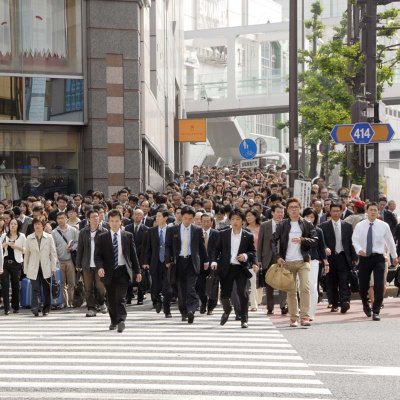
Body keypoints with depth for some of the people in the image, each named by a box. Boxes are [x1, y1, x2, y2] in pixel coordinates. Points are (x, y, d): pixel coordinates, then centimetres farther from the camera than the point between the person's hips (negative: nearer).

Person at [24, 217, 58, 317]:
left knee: (46, 289, 5)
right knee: (35, 289, -9)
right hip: (34, 268, 0)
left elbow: (53, 253, 3)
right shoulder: (29, 238, 5)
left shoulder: (49, 237, 2)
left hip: (46, 268, 0)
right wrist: (25, 269, 6)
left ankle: (46, 309, 14)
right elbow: (26, 254, 9)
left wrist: (53, 268, -2)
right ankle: (35, 308, -15)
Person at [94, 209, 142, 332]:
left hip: (123, 271, -1)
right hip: (108, 272, 1)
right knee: (111, 299, 10)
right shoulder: (102, 238, 4)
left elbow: (133, 254, 9)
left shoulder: (128, 236, 6)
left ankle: (121, 320, -21)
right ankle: (113, 321, 26)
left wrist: (137, 271, 8)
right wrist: (100, 267, -18)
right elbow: (97, 255, 1)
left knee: (121, 297, -14)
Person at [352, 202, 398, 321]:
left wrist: (394, 256, 19)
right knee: (363, 286, 6)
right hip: (364, 257, 1)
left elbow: (390, 241, 12)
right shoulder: (360, 226, 3)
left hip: (378, 258, -1)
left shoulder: (384, 226, 3)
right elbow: (355, 240, -1)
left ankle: (376, 311, -3)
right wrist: (359, 250, -21)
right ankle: (366, 307, 34)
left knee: (379, 285, -10)